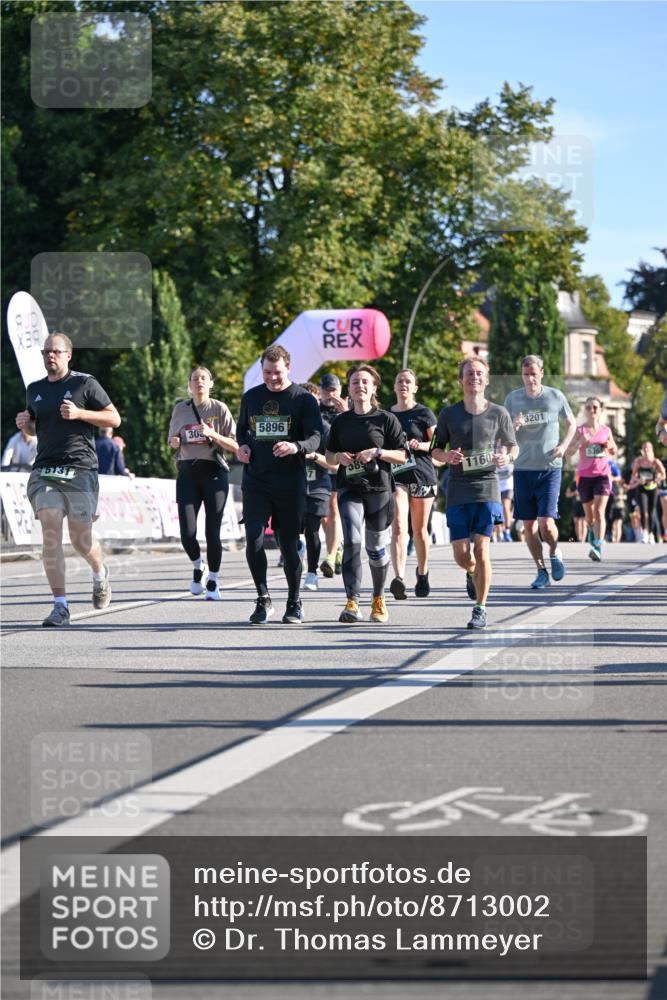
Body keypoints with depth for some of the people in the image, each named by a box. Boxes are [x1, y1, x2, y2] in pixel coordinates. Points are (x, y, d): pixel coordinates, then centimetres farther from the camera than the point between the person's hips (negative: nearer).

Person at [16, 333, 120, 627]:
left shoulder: (85, 384, 1)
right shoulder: (34, 390, 15)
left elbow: (114, 418, 1)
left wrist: (79, 413, -12)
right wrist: (24, 424, 5)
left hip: (80, 470, -3)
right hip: (45, 470, 3)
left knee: (81, 539, 1)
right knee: (51, 534, -12)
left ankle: (100, 574, 36)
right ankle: (60, 606, -12)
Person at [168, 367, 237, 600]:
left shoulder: (220, 409, 1)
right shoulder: (181, 409, 10)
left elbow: (234, 446, 0)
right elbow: (173, 439, 22)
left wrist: (212, 434, -15)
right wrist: (175, 442, -1)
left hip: (214, 471, -2)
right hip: (187, 472, 2)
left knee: (212, 532, -5)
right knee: (187, 533, -7)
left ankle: (213, 581, 11)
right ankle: (198, 568, 23)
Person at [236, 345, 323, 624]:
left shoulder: (303, 399, -1)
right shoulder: (251, 397, 11)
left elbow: (316, 437, -8)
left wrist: (296, 447, -29)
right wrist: (242, 445, 4)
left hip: (291, 485, -2)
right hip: (255, 482, 2)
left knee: (289, 544, 4)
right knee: (253, 540, -11)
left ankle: (294, 603, 19)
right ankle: (263, 599, 4)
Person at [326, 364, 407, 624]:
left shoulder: (386, 419, 2)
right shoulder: (341, 421, 10)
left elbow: (402, 456, 0)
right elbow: (329, 455, 18)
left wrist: (377, 452, -14)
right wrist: (339, 457, -4)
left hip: (379, 489, -1)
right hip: (349, 488, 1)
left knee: (377, 548, 8)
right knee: (352, 542, -17)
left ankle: (378, 599, 30)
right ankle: (352, 603, -23)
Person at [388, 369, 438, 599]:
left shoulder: (424, 413, 1)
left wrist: (420, 445, -18)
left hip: (422, 475, -1)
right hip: (396, 475, 1)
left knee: (419, 529, 9)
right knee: (399, 526, -17)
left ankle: (422, 573, 31)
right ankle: (399, 579, -29)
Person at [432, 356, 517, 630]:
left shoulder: (498, 413, 4)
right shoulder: (449, 414, 5)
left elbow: (512, 446, 15)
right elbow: (435, 450, 12)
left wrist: (507, 457, -9)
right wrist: (447, 456, -11)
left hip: (487, 486, -1)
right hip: (457, 491, 1)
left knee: (481, 549, -11)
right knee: (461, 555, 0)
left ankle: (480, 610, -1)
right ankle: (473, 573, 38)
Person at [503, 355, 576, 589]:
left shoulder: (555, 396, 0)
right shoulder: (512, 399, 3)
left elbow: (571, 423, 15)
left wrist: (564, 445, -2)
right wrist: (514, 427, -14)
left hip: (550, 469, -2)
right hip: (523, 469, 2)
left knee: (546, 523, -12)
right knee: (529, 524, 3)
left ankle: (554, 553, 19)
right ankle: (542, 571, 16)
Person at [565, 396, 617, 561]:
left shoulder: (606, 430, 5)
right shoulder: (580, 430, 0)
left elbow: (613, 451, 18)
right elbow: (568, 452, -6)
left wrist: (610, 446, -5)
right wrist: (579, 443, -23)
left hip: (602, 475, -1)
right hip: (585, 475, 1)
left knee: (599, 511, -17)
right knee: (589, 514, 13)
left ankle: (597, 548, -24)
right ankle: (592, 531, 45)